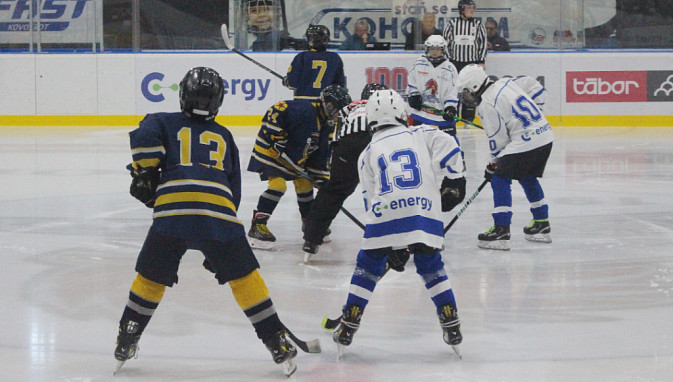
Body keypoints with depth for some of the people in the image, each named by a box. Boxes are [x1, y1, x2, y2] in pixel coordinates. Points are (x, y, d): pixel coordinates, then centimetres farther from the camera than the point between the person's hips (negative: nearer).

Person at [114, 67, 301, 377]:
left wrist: (144, 173, 6)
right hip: (219, 215, 1)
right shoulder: (224, 137, 30)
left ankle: (126, 343, 23)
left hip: (172, 210, -1)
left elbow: (144, 135, -3)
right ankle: (278, 344, 14)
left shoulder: (166, 123, 22)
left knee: (150, 278, 17)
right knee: (244, 277, 14)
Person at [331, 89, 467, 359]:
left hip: (385, 216, 0)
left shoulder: (368, 154, 19)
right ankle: (452, 328, 11)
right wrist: (452, 180, 11)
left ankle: (347, 329, 14)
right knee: (431, 268, 17)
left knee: (367, 268, 15)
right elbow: (447, 146, 0)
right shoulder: (420, 135, 18)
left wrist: (394, 246, 24)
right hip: (425, 214, 0)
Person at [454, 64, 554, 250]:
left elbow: (497, 139, -7)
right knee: (528, 178, 26)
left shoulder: (487, 104, -11)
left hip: (525, 143, -9)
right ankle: (542, 225, 34)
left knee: (500, 180, -3)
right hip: (545, 136, 9)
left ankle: (501, 231, -9)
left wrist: (493, 165, 9)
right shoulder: (507, 83, 13)